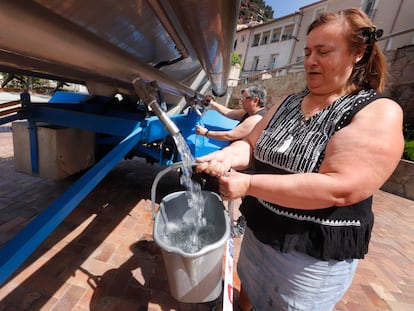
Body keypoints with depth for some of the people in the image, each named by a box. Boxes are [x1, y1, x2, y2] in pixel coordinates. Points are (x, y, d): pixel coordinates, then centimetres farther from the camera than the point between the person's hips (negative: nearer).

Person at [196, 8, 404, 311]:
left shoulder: (379, 113, -17)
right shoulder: (288, 104, 2)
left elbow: (339, 189, -28)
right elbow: (252, 144, 2)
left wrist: (248, 184, -31)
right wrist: (228, 155, -20)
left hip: (314, 256, -5)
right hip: (258, 232, 6)